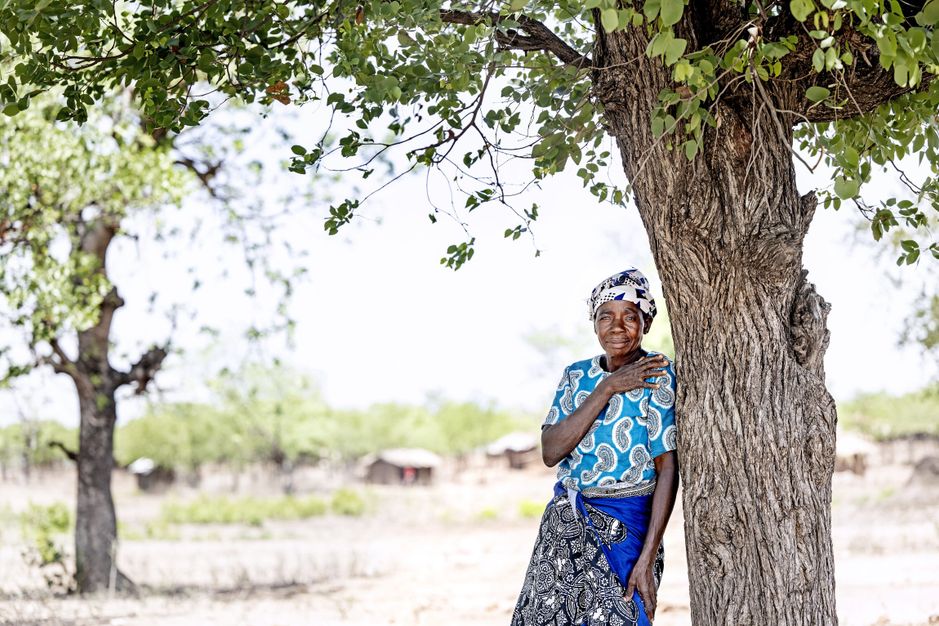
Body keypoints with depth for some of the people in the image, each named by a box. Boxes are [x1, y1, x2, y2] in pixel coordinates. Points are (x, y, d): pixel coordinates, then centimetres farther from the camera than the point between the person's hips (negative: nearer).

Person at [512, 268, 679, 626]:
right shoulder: (577, 376, 7)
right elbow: (551, 452, -6)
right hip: (563, 528, 5)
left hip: (624, 531, -5)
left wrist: (647, 560, -18)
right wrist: (607, 388, -14)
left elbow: (668, 471, -12)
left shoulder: (659, 376, -8)